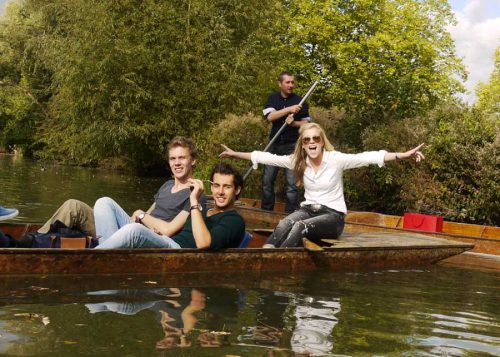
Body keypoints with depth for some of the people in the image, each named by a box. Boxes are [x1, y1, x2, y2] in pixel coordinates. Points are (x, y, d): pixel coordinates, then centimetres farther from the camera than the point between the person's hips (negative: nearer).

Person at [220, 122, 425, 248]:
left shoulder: (336, 160, -10)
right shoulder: (298, 161, 3)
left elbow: (368, 157, -21)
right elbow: (267, 158, 5)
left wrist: (403, 156, -32)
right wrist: (236, 154, 5)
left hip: (333, 215, -3)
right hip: (308, 210, 3)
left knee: (300, 226, -35)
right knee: (284, 224, -31)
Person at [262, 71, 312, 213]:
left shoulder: (300, 101, 1)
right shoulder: (273, 98, 5)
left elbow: (306, 123, 2)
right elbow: (269, 117, -12)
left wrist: (293, 123, -18)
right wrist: (289, 109, -22)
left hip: (292, 145, -2)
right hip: (274, 144, 2)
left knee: (291, 182, -4)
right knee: (267, 180, 6)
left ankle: (291, 213, 3)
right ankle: (266, 211, 17)